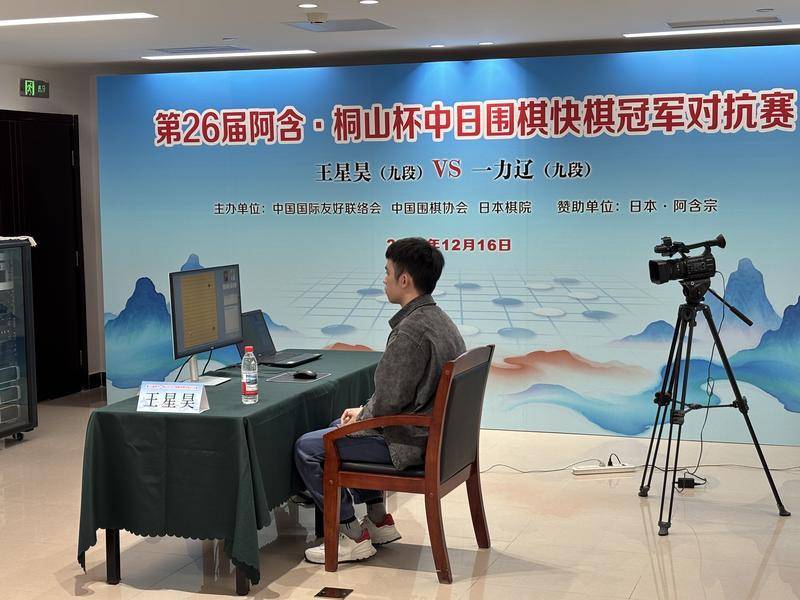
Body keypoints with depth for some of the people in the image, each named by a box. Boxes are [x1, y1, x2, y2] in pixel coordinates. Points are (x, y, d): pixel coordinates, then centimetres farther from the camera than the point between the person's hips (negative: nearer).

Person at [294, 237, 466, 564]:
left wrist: (359, 418, -4)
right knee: (339, 427, 30)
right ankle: (378, 520, 31)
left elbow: (387, 405, -24)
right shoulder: (439, 320, 7)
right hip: (434, 433, 10)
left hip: (409, 441, -10)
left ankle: (353, 536, 7)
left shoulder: (409, 332, -25)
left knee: (307, 448, -2)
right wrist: (364, 411, 12)